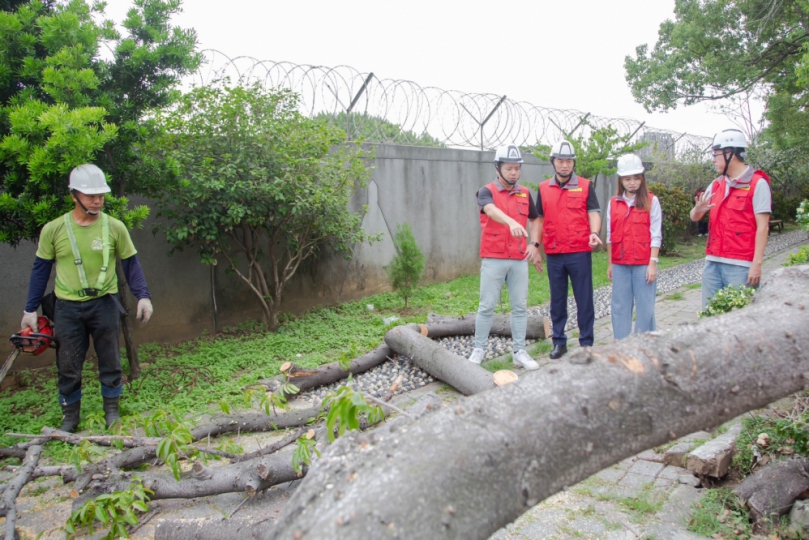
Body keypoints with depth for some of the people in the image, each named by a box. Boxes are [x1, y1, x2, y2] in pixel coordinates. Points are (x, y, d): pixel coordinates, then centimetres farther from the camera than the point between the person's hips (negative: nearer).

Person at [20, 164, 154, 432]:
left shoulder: (115, 227, -7)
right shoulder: (53, 229, -5)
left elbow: (131, 264, 1)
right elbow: (40, 270, 3)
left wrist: (142, 296, -10)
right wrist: (31, 309, 4)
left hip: (104, 303, 0)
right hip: (68, 307, 1)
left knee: (110, 361, 9)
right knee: (68, 365, 9)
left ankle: (112, 409, 26)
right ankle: (70, 415, 25)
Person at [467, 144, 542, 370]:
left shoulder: (525, 193, 11)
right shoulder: (487, 192, -4)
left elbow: (534, 219, 23)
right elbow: (492, 210, -26)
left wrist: (534, 244, 7)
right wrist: (512, 222, -46)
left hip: (519, 260, 4)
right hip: (493, 259, -4)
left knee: (520, 307, 6)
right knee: (487, 306, 2)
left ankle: (520, 352, 15)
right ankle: (479, 349, 14)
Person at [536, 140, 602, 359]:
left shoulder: (585, 186, 2)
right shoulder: (543, 189, 9)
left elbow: (594, 213, -4)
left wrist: (594, 233, -23)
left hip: (580, 253, -2)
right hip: (553, 255, 3)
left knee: (584, 300, 3)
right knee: (557, 300, 10)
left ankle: (586, 342, 13)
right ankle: (559, 342, 20)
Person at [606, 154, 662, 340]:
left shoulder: (651, 201, 0)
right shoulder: (613, 203, 9)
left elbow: (656, 235, -4)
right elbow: (610, 235, 11)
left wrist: (653, 263, -9)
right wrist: (610, 263, 10)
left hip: (643, 264, -3)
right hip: (620, 265, 3)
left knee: (645, 308, 1)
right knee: (620, 307, 6)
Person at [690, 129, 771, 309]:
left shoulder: (757, 183, -4)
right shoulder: (716, 185, 14)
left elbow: (762, 227, -8)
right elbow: (694, 217, 15)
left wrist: (757, 264, -14)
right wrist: (698, 209, -10)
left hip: (740, 266, -6)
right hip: (712, 263, 6)